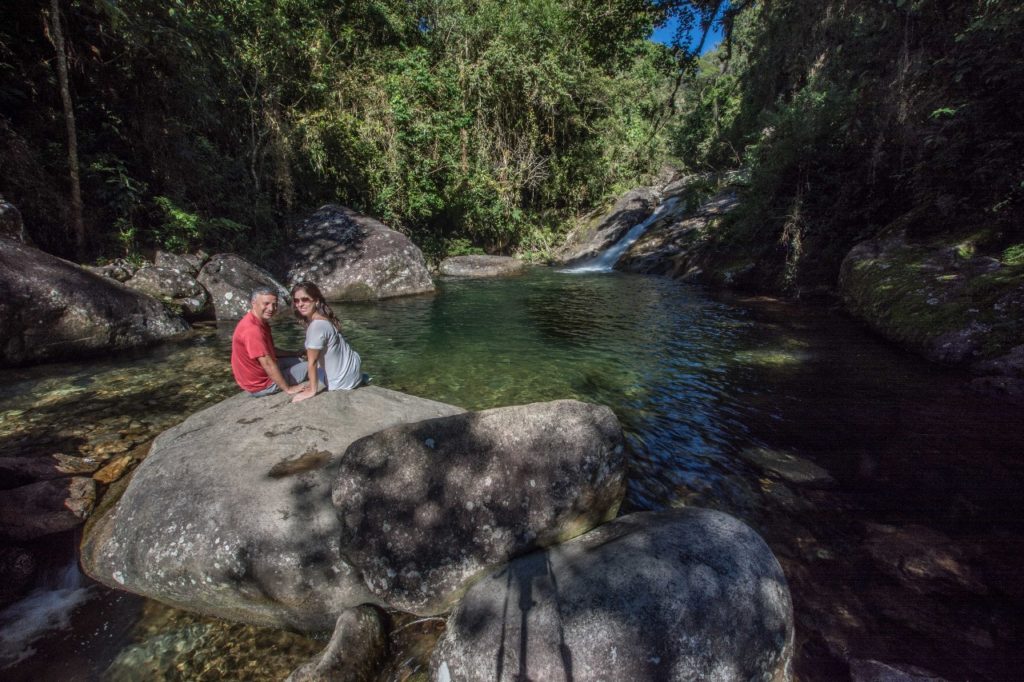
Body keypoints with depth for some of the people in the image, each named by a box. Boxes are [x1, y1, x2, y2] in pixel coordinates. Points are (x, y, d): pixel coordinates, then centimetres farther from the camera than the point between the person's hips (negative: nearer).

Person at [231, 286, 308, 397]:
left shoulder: (260, 322, 2)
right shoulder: (252, 329, -30)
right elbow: (268, 364, -29)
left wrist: (294, 353, 11)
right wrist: (288, 389, -22)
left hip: (260, 373, 9)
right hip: (261, 384, -9)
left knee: (298, 360, 20)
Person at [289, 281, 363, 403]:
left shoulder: (317, 325, -27)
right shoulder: (324, 318, 0)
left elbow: (312, 362, -21)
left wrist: (312, 391, -15)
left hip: (343, 381, -8)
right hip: (351, 367, 8)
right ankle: (359, 378, 30)